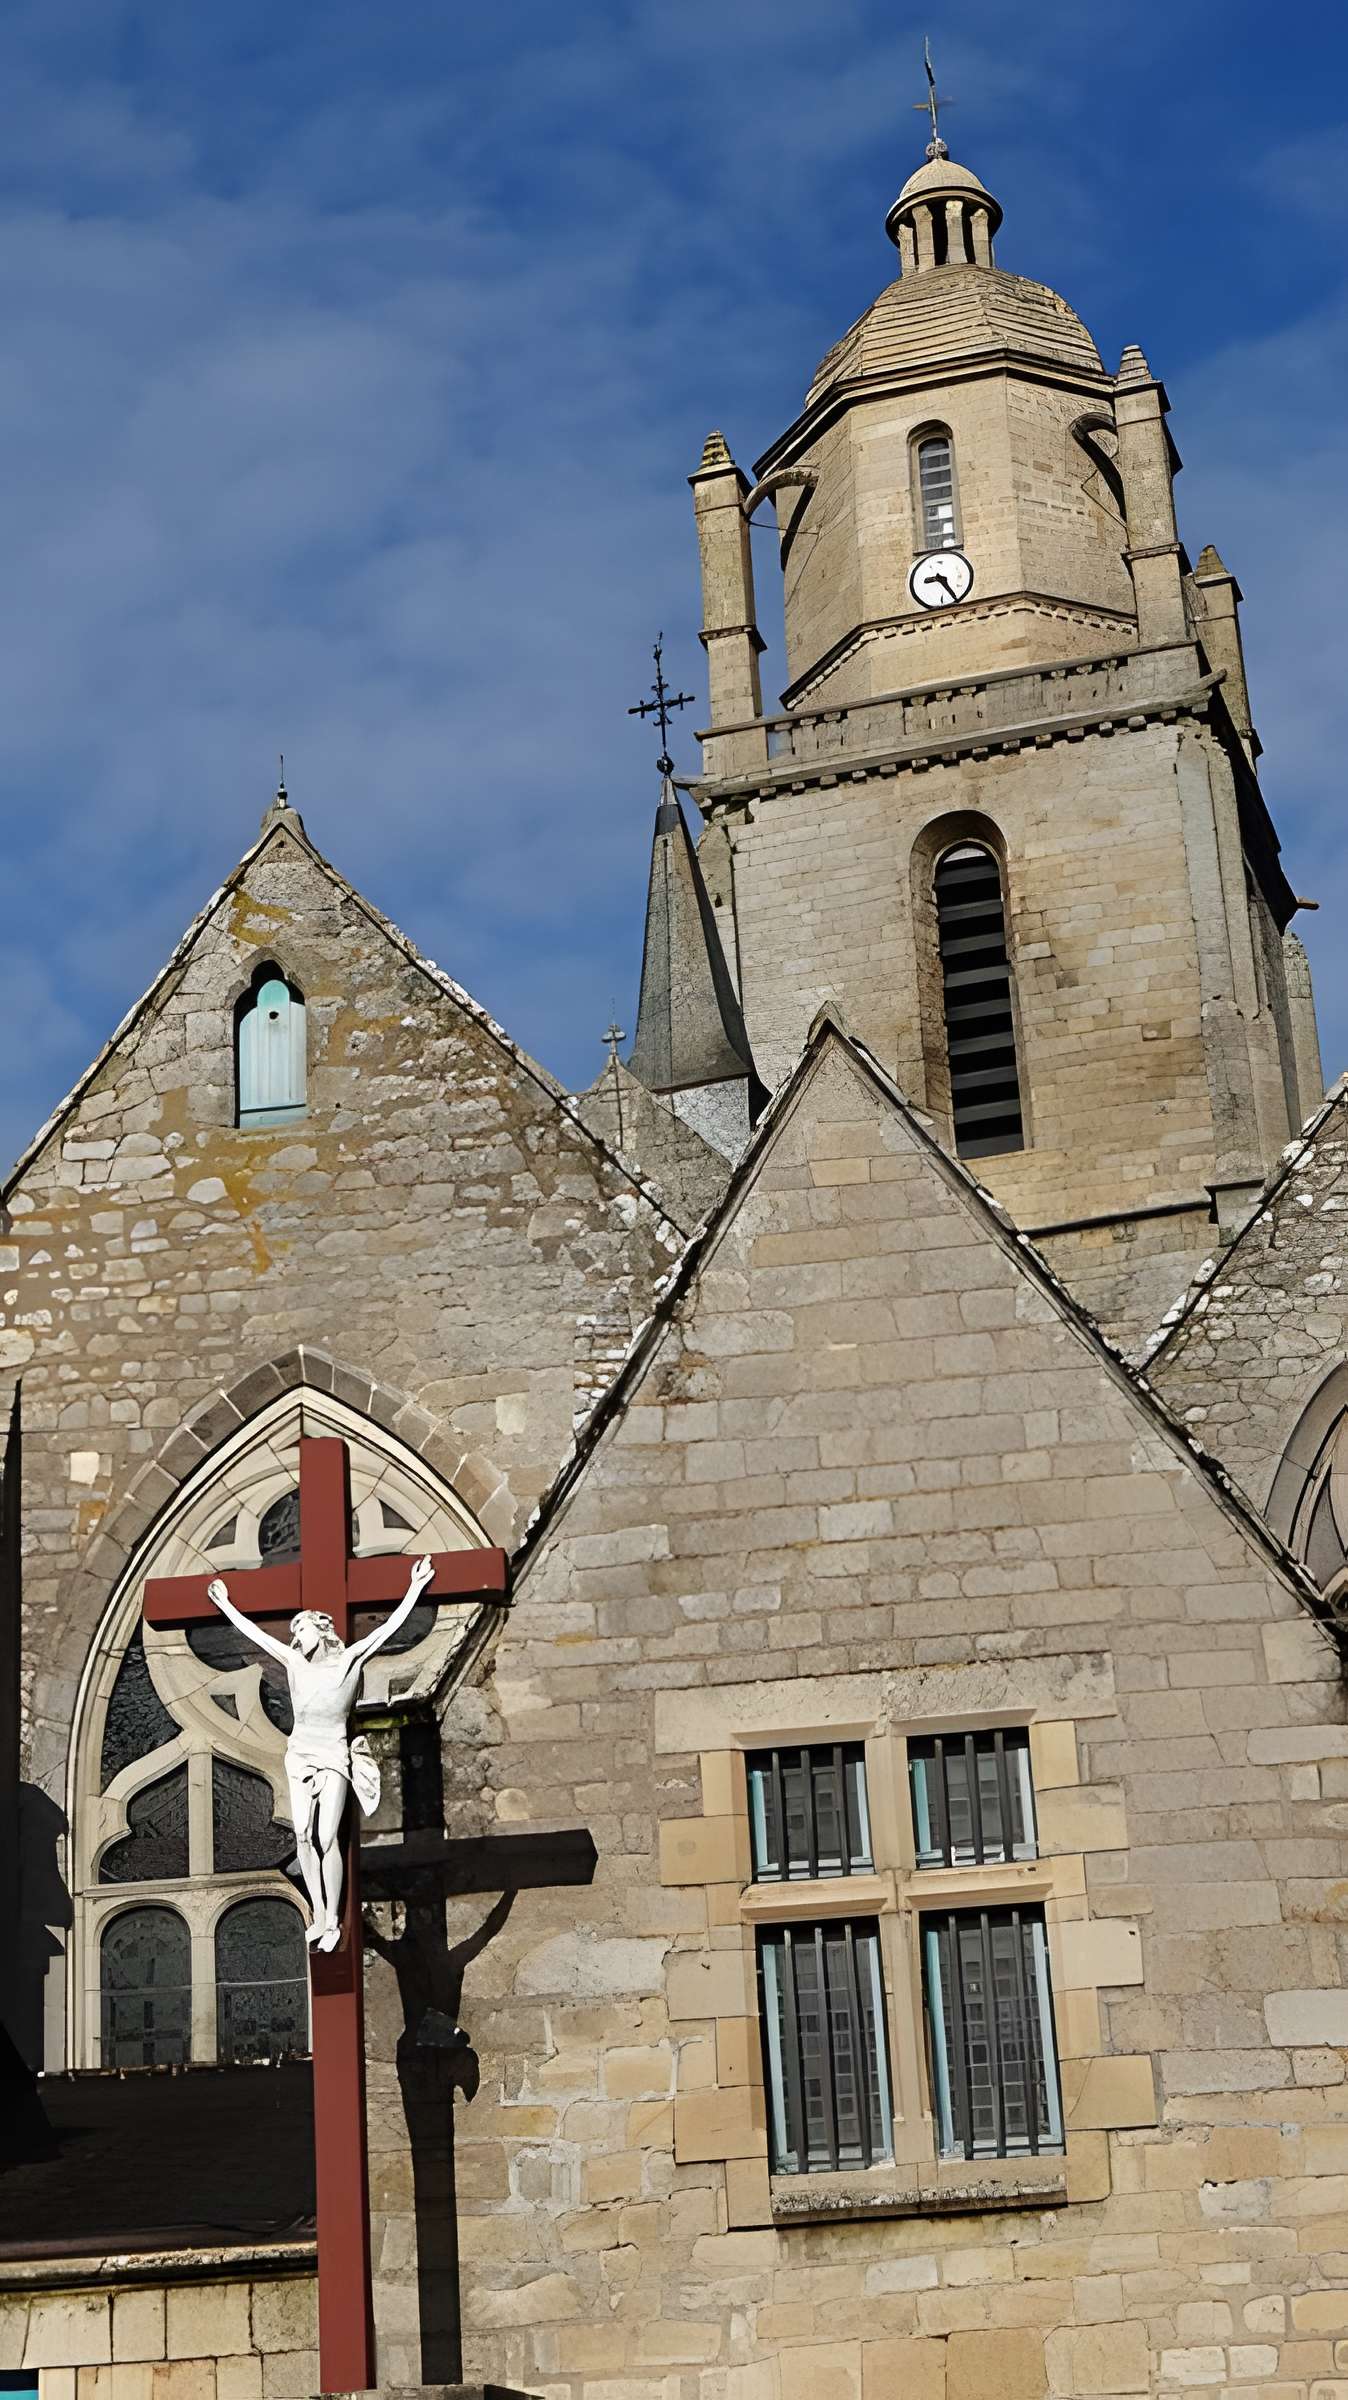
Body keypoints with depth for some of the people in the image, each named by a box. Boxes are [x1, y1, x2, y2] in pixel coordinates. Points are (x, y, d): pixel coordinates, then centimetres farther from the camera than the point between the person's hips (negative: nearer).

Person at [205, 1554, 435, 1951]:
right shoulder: (295, 1662, 4)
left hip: (334, 1757, -3)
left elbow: (390, 1625, -6)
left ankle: (333, 1920, -3)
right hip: (300, 1754, 3)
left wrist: (415, 1588, -8)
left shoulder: (350, 1659, -3)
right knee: (304, 1835, -6)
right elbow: (252, 1632, 11)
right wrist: (225, 1604, 15)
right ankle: (318, 1915, 1)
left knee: (327, 1838, -10)